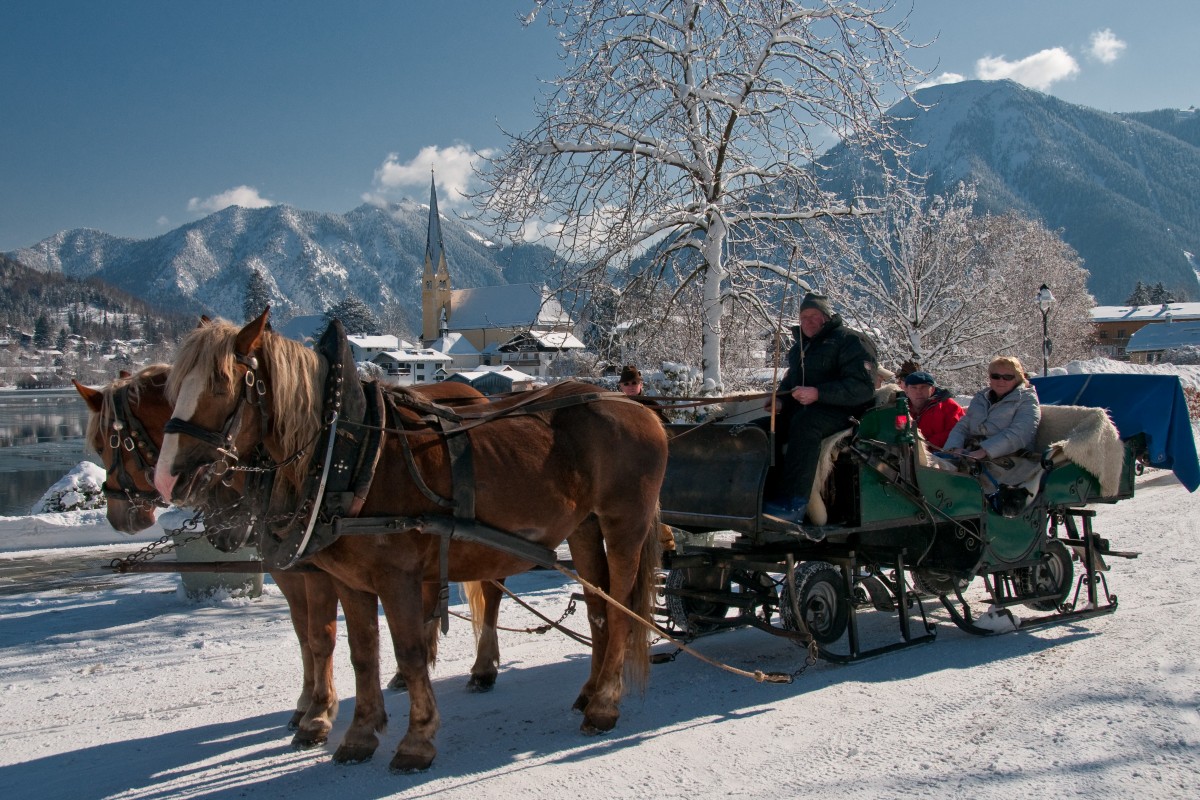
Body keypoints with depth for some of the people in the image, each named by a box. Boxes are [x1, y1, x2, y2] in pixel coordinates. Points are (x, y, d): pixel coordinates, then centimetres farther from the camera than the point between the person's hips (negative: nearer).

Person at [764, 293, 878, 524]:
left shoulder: (850, 340, -3)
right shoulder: (800, 346, 22)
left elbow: (863, 387, -15)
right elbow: (789, 382, 31)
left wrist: (818, 393, -25)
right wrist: (780, 400, 6)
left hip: (842, 411, -8)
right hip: (801, 409, 8)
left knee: (804, 422, -38)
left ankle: (795, 503, -45)